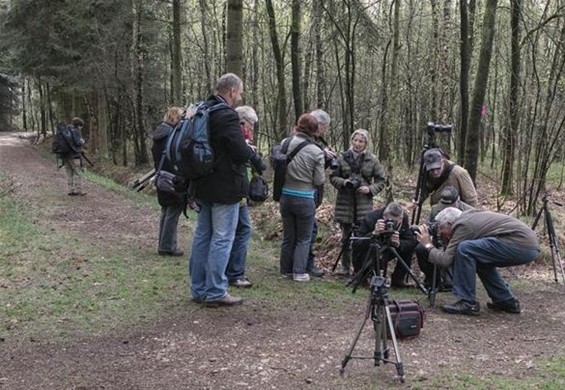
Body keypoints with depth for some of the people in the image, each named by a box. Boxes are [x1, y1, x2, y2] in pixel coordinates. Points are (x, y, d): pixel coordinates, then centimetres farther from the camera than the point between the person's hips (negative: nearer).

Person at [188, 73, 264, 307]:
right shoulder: (227, 116, -18)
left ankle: (199, 289, 22)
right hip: (224, 187, -9)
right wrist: (253, 155, -1)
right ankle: (215, 292, 3)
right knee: (222, 239, -2)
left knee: (202, 236, 13)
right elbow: (240, 152, -23)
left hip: (203, 186, 9)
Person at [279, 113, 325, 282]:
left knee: (288, 236, 17)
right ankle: (299, 272, 9)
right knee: (303, 238, 11)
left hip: (286, 196, 3)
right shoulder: (317, 152, -13)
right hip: (305, 199, -3)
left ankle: (285, 269, 25)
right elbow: (319, 180, -8)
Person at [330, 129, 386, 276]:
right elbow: (333, 177, 7)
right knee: (346, 237, 9)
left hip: (364, 205, -1)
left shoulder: (372, 160, 2)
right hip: (345, 204, 1)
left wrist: (370, 189, -10)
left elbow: (381, 181, 7)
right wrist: (343, 182, -12)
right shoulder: (342, 158, 3)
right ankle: (345, 267, 21)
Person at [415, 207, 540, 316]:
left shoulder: (462, 225, -4)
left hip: (521, 246, -10)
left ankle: (468, 303, -2)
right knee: (480, 259, 24)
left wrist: (428, 245, 8)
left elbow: (445, 260, -7)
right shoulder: (470, 216, 23)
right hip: (531, 246, 10)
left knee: (464, 249, -10)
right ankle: (506, 301, 23)